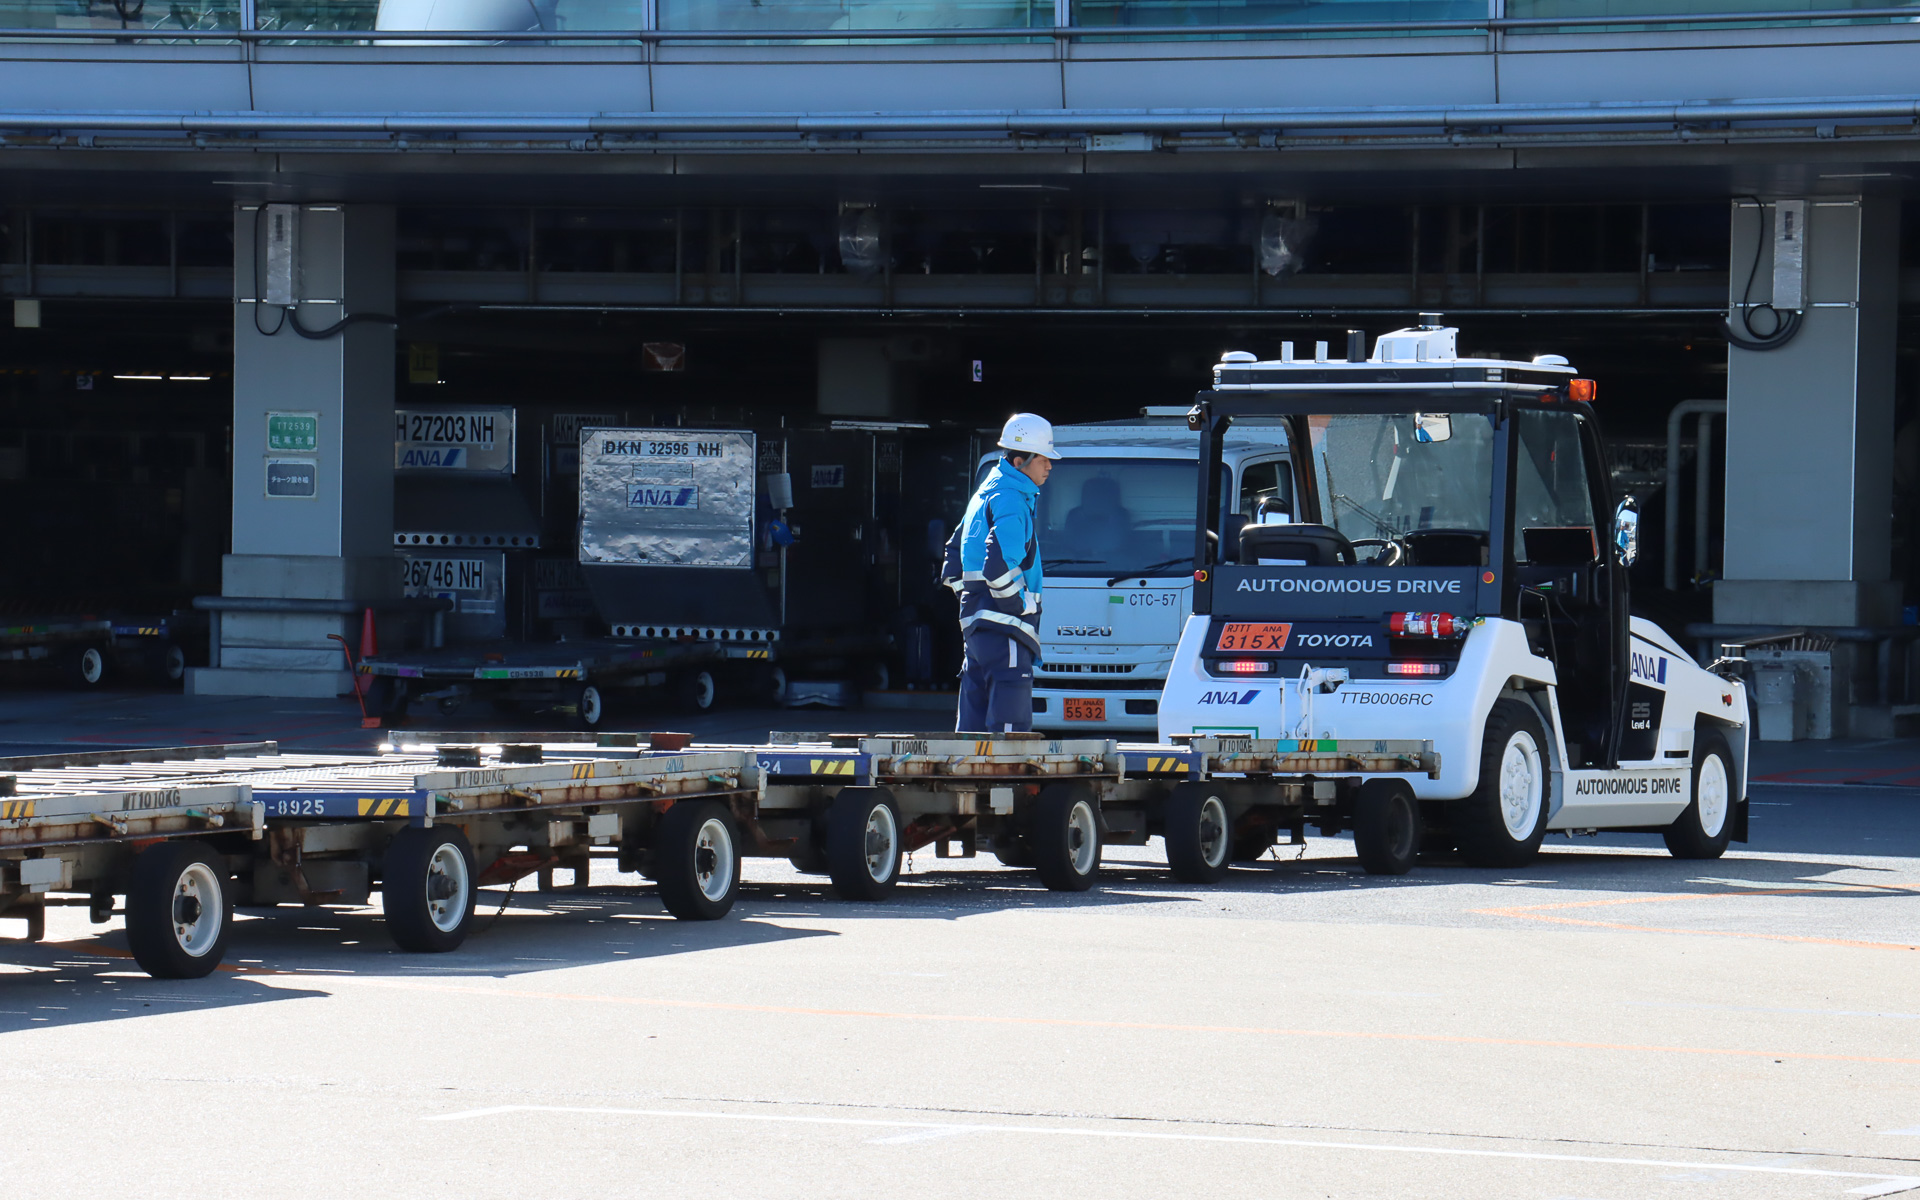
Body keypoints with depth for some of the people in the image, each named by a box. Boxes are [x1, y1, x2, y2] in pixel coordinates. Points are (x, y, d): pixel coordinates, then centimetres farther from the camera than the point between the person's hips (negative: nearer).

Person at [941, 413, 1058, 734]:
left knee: (974, 724, 10)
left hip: (976, 623, 10)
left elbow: (954, 554, 27)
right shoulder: (1010, 500, -12)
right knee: (1010, 720, -12)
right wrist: (1021, 608, -14)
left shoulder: (986, 493, 20)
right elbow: (999, 565, -25)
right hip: (1004, 624, -10)